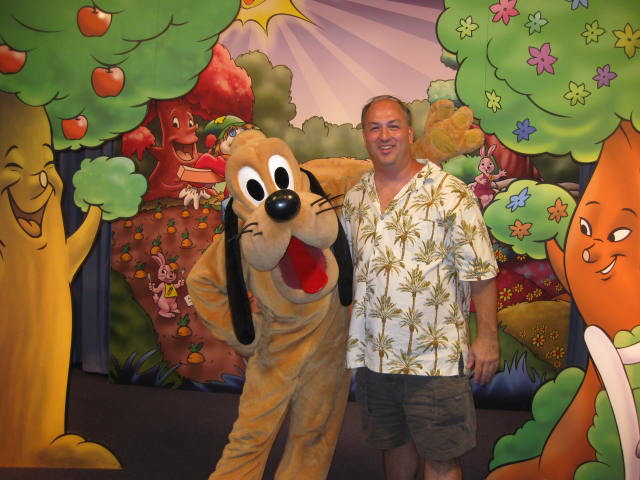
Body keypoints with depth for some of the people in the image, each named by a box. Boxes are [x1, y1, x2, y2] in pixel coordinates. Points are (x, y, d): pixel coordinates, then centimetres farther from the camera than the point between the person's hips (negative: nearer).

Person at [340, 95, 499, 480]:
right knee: (395, 446, 21)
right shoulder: (354, 199, 7)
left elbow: (480, 274, -10)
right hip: (372, 355, 5)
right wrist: (346, 334, 15)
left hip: (435, 357, -4)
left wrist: (487, 338, -12)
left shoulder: (450, 194, -9)